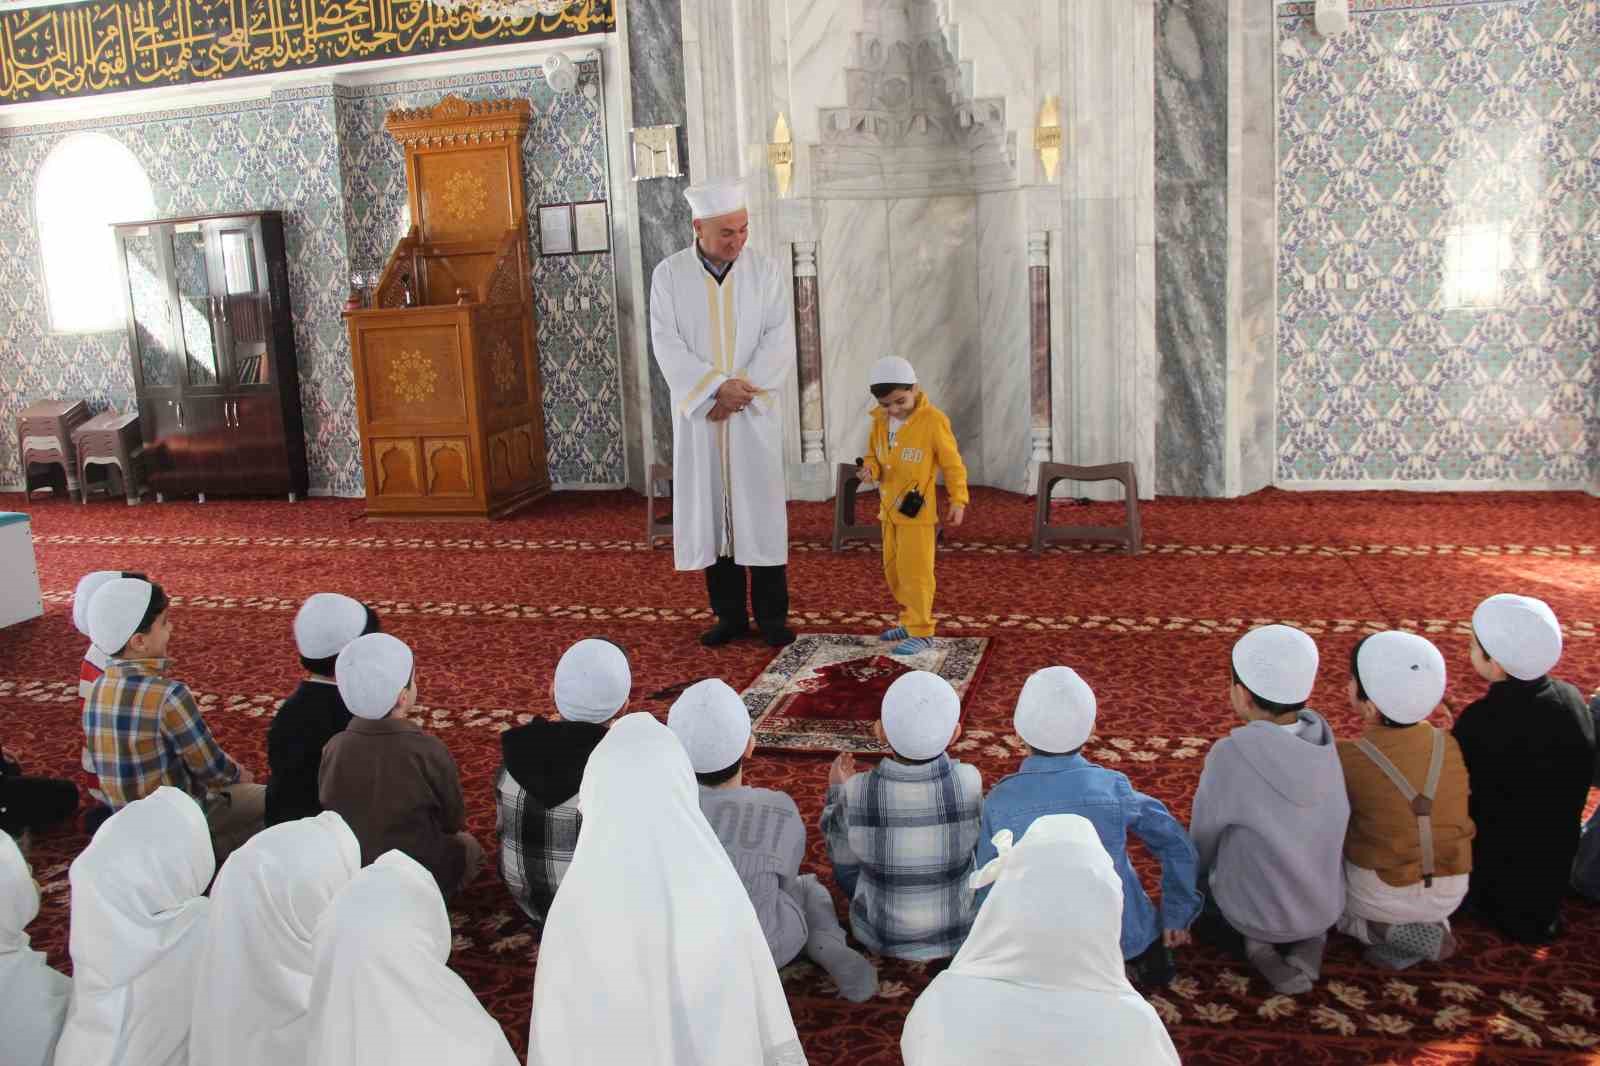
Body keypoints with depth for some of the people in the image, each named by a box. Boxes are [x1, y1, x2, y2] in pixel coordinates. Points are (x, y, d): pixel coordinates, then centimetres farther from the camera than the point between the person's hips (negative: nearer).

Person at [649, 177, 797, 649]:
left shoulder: (766, 272, 0)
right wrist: (717, 387, -18)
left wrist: (741, 390, -16)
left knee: (761, 510, 0)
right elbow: (667, 345, -7)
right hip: (698, 415, 1)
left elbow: (779, 340, -5)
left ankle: (772, 614, 8)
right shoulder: (668, 275, 0)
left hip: (754, 414, 0)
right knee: (712, 512, 4)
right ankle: (730, 615, 14)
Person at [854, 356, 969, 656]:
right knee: (893, 569, 16)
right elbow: (874, 455, 13)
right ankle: (911, 621, 31)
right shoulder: (880, 420, 3)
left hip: (916, 509, -7)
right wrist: (869, 469, -10)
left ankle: (922, 632, 3)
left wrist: (958, 500, -8)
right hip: (889, 508, 7)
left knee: (915, 571, -6)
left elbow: (952, 463, -8)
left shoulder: (933, 420, -15)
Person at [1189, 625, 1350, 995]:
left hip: (1253, 911, -4)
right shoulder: (1321, 738, -13)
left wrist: (1195, 874, 11)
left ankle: (1257, 949, 2)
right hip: (1327, 905, 5)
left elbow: (1202, 841, -11)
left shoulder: (1232, 755, -28)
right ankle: (1309, 941, 10)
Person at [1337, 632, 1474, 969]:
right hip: (1449, 894, 5)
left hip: (1380, 896, -5)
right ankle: (1431, 926, 11)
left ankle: (1407, 936, 4)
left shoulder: (1347, 759, -22)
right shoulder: (1450, 745, -8)